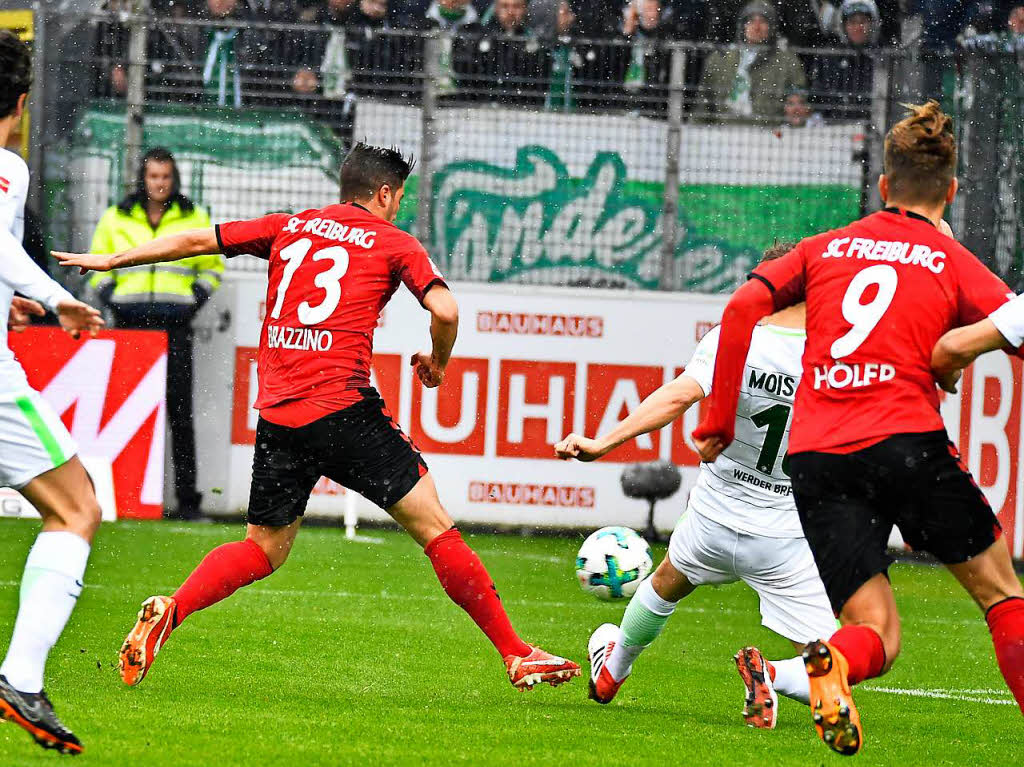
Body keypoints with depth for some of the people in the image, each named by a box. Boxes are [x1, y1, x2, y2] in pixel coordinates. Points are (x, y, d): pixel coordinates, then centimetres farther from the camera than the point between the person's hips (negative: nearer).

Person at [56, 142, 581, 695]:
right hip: (345, 409, -5)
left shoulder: (288, 228, 18)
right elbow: (444, 311, -7)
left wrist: (113, 260, 31)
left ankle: (170, 612, -4)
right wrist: (437, 363, 14)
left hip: (277, 415, 5)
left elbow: (197, 240, 21)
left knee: (263, 550, 18)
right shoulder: (394, 244, 6)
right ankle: (517, 656, -2)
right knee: (435, 527, 0)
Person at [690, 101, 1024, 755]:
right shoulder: (956, 264, 9)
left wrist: (719, 423, 13)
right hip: (909, 443, -3)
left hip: (816, 457, 3)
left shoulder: (828, 247, 17)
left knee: (878, 633, 4)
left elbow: (743, 308, 8)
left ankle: (830, 660, -31)